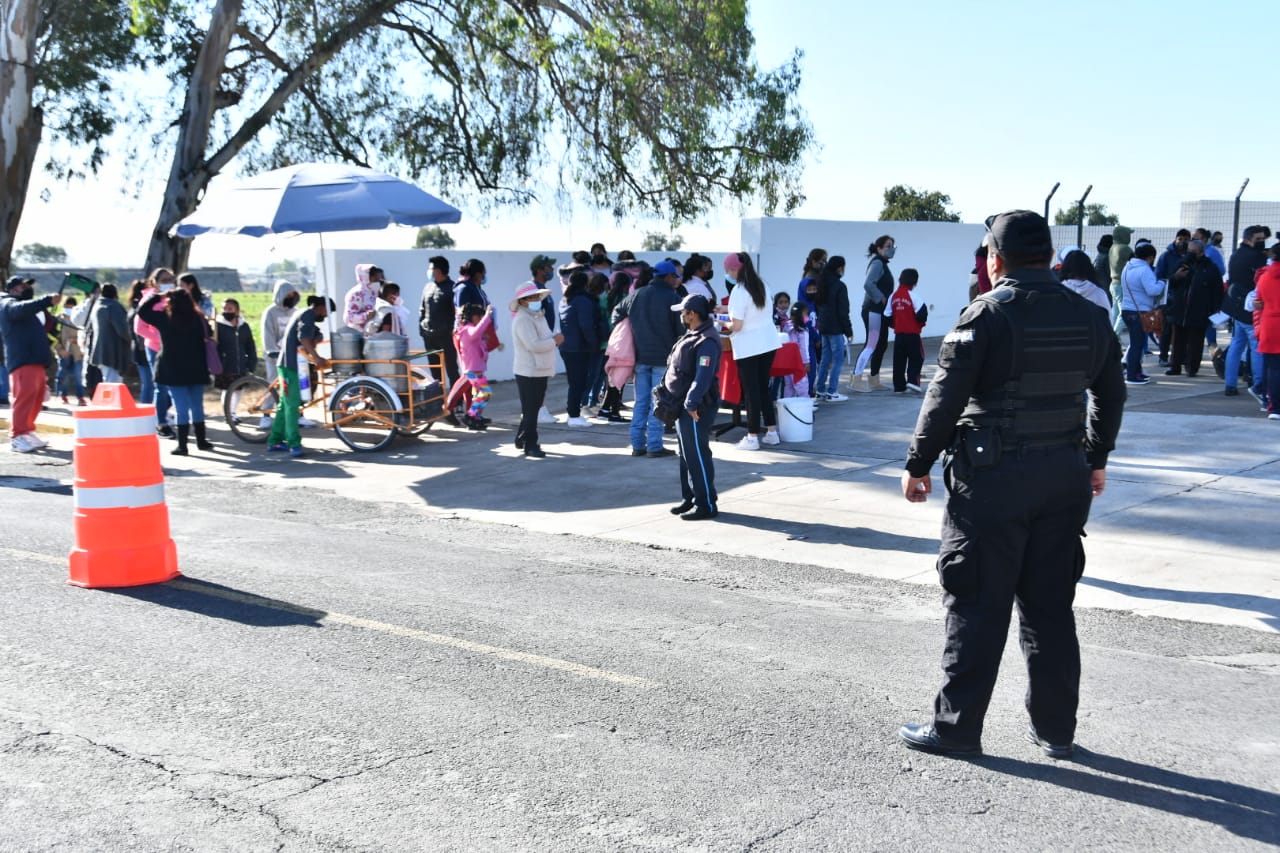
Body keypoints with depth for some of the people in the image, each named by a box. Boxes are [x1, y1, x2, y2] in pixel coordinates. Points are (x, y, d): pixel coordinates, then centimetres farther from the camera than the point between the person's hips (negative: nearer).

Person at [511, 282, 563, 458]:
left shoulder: (538, 316, 16)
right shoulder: (522, 320, -17)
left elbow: (544, 338, 23)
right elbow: (534, 345, -26)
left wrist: (554, 338, 3)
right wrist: (555, 341, -16)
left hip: (540, 370, 10)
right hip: (529, 372, -10)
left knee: (533, 408, 16)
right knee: (530, 410, -4)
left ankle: (521, 440, 27)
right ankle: (530, 446, 3)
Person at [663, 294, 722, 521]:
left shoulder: (706, 342, -20)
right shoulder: (691, 336, 14)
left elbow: (703, 377, -27)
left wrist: (691, 404, -29)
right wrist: (666, 388, 18)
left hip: (696, 410, -11)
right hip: (684, 406, 11)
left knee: (698, 456, -6)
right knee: (686, 455, 17)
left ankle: (706, 504, 1)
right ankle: (689, 498, 27)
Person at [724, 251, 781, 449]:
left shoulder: (739, 291, -17)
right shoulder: (761, 285, 6)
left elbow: (737, 325, -18)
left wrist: (725, 325, 2)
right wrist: (729, 310, 25)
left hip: (748, 347, -7)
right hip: (768, 342, 7)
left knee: (751, 391, 0)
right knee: (763, 388, 16)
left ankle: (752, 437, 6)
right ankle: (771, 432, 20)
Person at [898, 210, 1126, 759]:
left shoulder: (987, 315, -11)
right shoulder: (1088, 317, 7)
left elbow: (945, 398, -13)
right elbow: (1111, 395, 17)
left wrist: (918, 465, -3)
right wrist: (1096, 458, 29)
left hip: (993, 477, -6)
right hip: (1066, 474, 6)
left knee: (977, 607, 2)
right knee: (1050, 607, 13)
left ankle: (955, 728, 9)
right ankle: (1055, 729, 21)